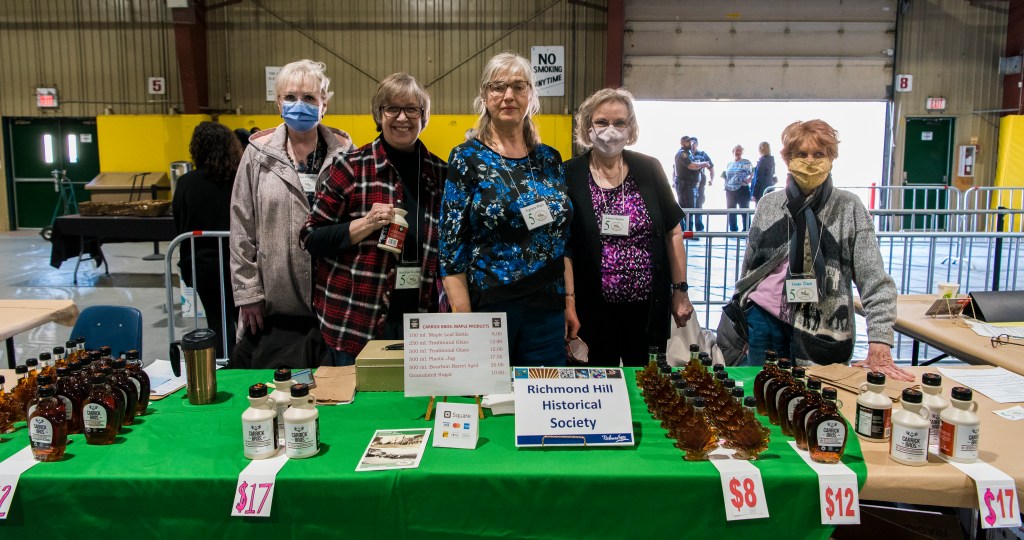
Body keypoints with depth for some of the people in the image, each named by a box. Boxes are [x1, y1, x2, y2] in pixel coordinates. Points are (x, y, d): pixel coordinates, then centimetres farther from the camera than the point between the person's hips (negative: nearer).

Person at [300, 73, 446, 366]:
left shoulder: (440, 173, 8)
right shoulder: (352, 167, -3)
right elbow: (311, 238, -2)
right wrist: (365, 225, -16)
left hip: (420, 319, 3)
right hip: (356, 321, -3)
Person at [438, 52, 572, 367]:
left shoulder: (550, 159, 8)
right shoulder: (467, 159, -4)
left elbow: (563, 240, 13)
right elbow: (451, 245, -7)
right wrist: (464, 319, -12)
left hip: (547, 308, 4)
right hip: (487, 305, -3)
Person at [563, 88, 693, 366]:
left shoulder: (649, 169, 3)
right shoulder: (570, 175, -3)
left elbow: (673, 233, 7)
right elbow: (563, 246, -6)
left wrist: (680, 291, 4)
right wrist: (568, 302, -12)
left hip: (649, 306, 2)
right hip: (595, 309, -2)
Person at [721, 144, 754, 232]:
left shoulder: (746, 162, 0)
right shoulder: (729, 164, 15)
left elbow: (753, 174, -6)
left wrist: (747, 181, -20)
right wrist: (723, 175, 6)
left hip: (742, 190, -5)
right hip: (730, 190, 5)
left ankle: (746, 230, 1)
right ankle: (733, 230, 18)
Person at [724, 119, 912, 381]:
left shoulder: (848, 207, -1)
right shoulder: (768, 203, 7)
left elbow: (875, 283, -6)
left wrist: (879, 345, -15)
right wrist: (741, 318, 14)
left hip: (821, 331, -2)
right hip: (763, 318, 2)